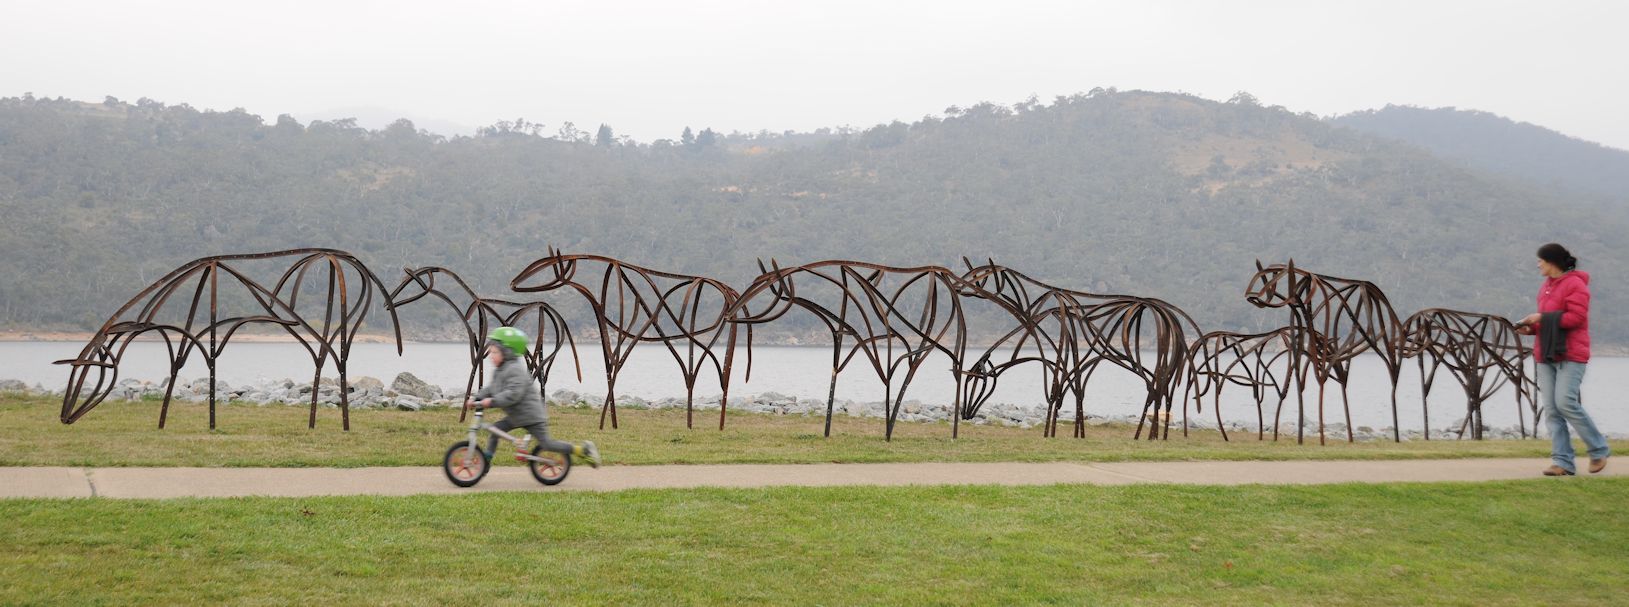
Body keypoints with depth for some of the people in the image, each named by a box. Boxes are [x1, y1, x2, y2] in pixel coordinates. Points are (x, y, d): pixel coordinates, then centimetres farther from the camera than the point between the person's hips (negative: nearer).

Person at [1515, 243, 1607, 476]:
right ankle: (1563, 462, -1)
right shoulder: (1546, 287, 18)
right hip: (1546, 356, 8)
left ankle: (1599, 450, 2)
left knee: (1566, 403, -17)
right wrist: (1531, 328, 6)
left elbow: (1576, 317, -19)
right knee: (1551, 409, -1)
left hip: (1570, 355, -8)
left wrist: (1542, 317, -17)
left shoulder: (1574, 284, -9)